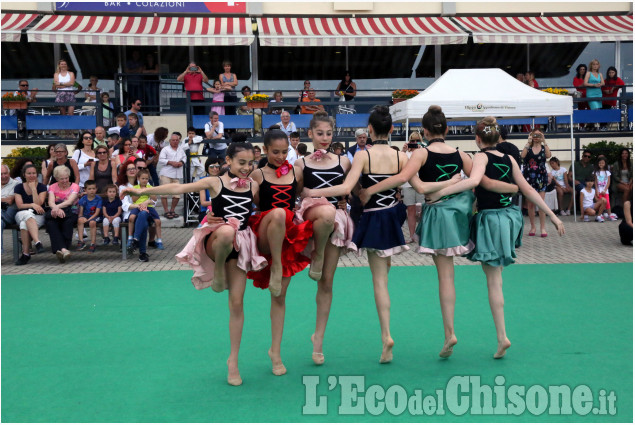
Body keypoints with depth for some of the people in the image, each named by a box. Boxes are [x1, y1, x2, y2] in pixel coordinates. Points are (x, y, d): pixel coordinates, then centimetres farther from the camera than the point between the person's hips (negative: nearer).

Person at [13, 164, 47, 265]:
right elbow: (19, 205, -3)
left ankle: (26, 253, -38)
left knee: (24, 224, -36)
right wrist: (32, 205, -19)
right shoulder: (18, 187, 8)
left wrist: (33, 188, -10)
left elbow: (38, 204, -9)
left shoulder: (41, 187, 5)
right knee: (28, 214, -38)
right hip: (21, 214, 1)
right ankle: (37, 242, -52)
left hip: (38, 216, -1)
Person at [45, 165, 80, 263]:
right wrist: (57, 209, -26)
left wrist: (58, 206, -28)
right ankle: (64, 249, -52)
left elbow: (70, 201, -7)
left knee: (68, 221, -38)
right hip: (56, 210, 1)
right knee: (50, 222, -35)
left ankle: (61, 249, -41)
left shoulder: (74, 186, 12)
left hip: (70, 212, -1)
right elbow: (51, 202, 0)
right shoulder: (53, 187, 19)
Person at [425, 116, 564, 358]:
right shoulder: (509, 159, 9)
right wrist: (553, 216, 12)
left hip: (491, 220, -6)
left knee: (494, 280, 1)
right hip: (511, 217, 6)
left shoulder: (482, 157, -9)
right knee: (493, 271, 29)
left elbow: (474, 180, -29)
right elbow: (527, 189, 8)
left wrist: (440, 192, -27)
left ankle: (501, 337, 5)